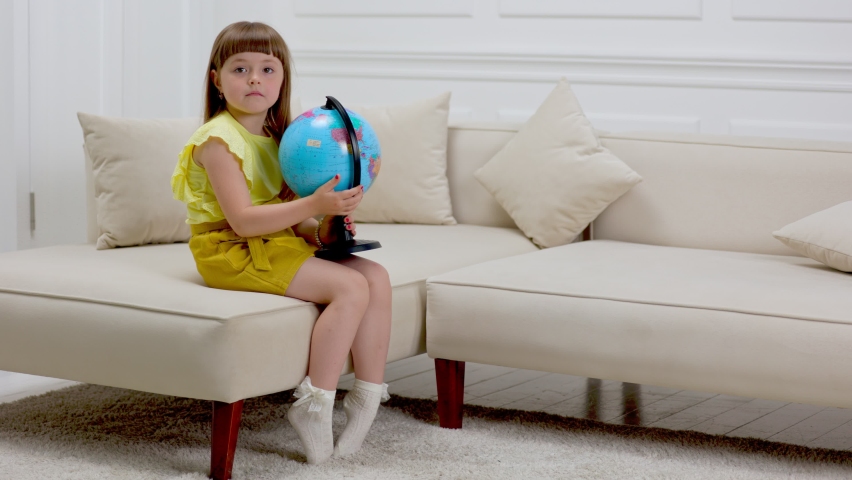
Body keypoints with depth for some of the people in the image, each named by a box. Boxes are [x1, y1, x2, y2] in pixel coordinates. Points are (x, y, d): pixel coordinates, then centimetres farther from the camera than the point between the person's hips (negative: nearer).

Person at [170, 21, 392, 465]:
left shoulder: (275, 137, 15)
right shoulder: (218, 140, -13)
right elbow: (243, 220, -22)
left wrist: (319, 231, -5)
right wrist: (314, 205, -28)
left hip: (277, 243, 9)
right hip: (232, 252, -9)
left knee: (377, 277, -6)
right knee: (350, 287, -23)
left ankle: (367, 395, -4)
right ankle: (315, 405, -19)